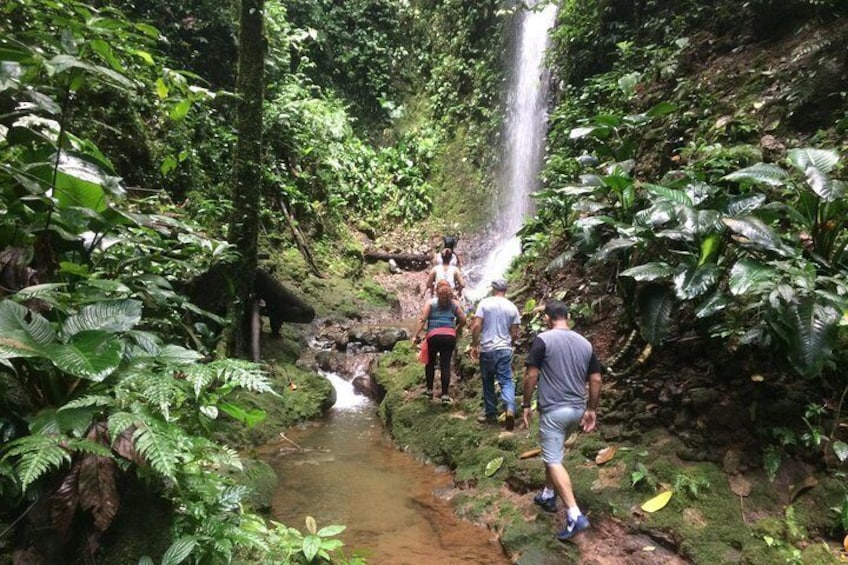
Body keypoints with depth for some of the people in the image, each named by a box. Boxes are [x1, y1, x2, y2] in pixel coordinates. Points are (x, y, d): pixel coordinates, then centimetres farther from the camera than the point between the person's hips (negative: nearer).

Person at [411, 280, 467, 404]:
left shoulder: (431, 302, 5)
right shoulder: (454, 303, 11)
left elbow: (422, 319, -4)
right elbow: (463, 320, 10)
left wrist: (415, 335, -6)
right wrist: (458, 330, 27)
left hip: (434, 336, -1)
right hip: (450, 337, 1)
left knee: (430, 362, 16)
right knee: (445, 364, 3)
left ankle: (429, 390, 22)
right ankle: (445, 395, 0)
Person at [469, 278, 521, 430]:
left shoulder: (485, 303, -4)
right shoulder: (512, 307, 3)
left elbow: (476, 326, -11)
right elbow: (514, 334, 5)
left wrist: (474, 345, -1)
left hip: (487, 349, -1)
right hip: (505, 350, 1)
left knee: (488, 382, 12)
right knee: (506, 381, 4)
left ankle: (491, 414, 20)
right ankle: (510, 409, -18)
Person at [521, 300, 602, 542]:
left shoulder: (543, 339, -11)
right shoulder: (585, 343, 6)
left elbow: (531, 376, -13)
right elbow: (596, 380, 7)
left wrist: (526, 405, -2)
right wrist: (591, 409, 16)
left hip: (553, 410, -7)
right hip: (577, 410, 7)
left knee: (554, 461, -2)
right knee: (553, 452, 25)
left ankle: (575, 516, -10)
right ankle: (548, 496, 37)